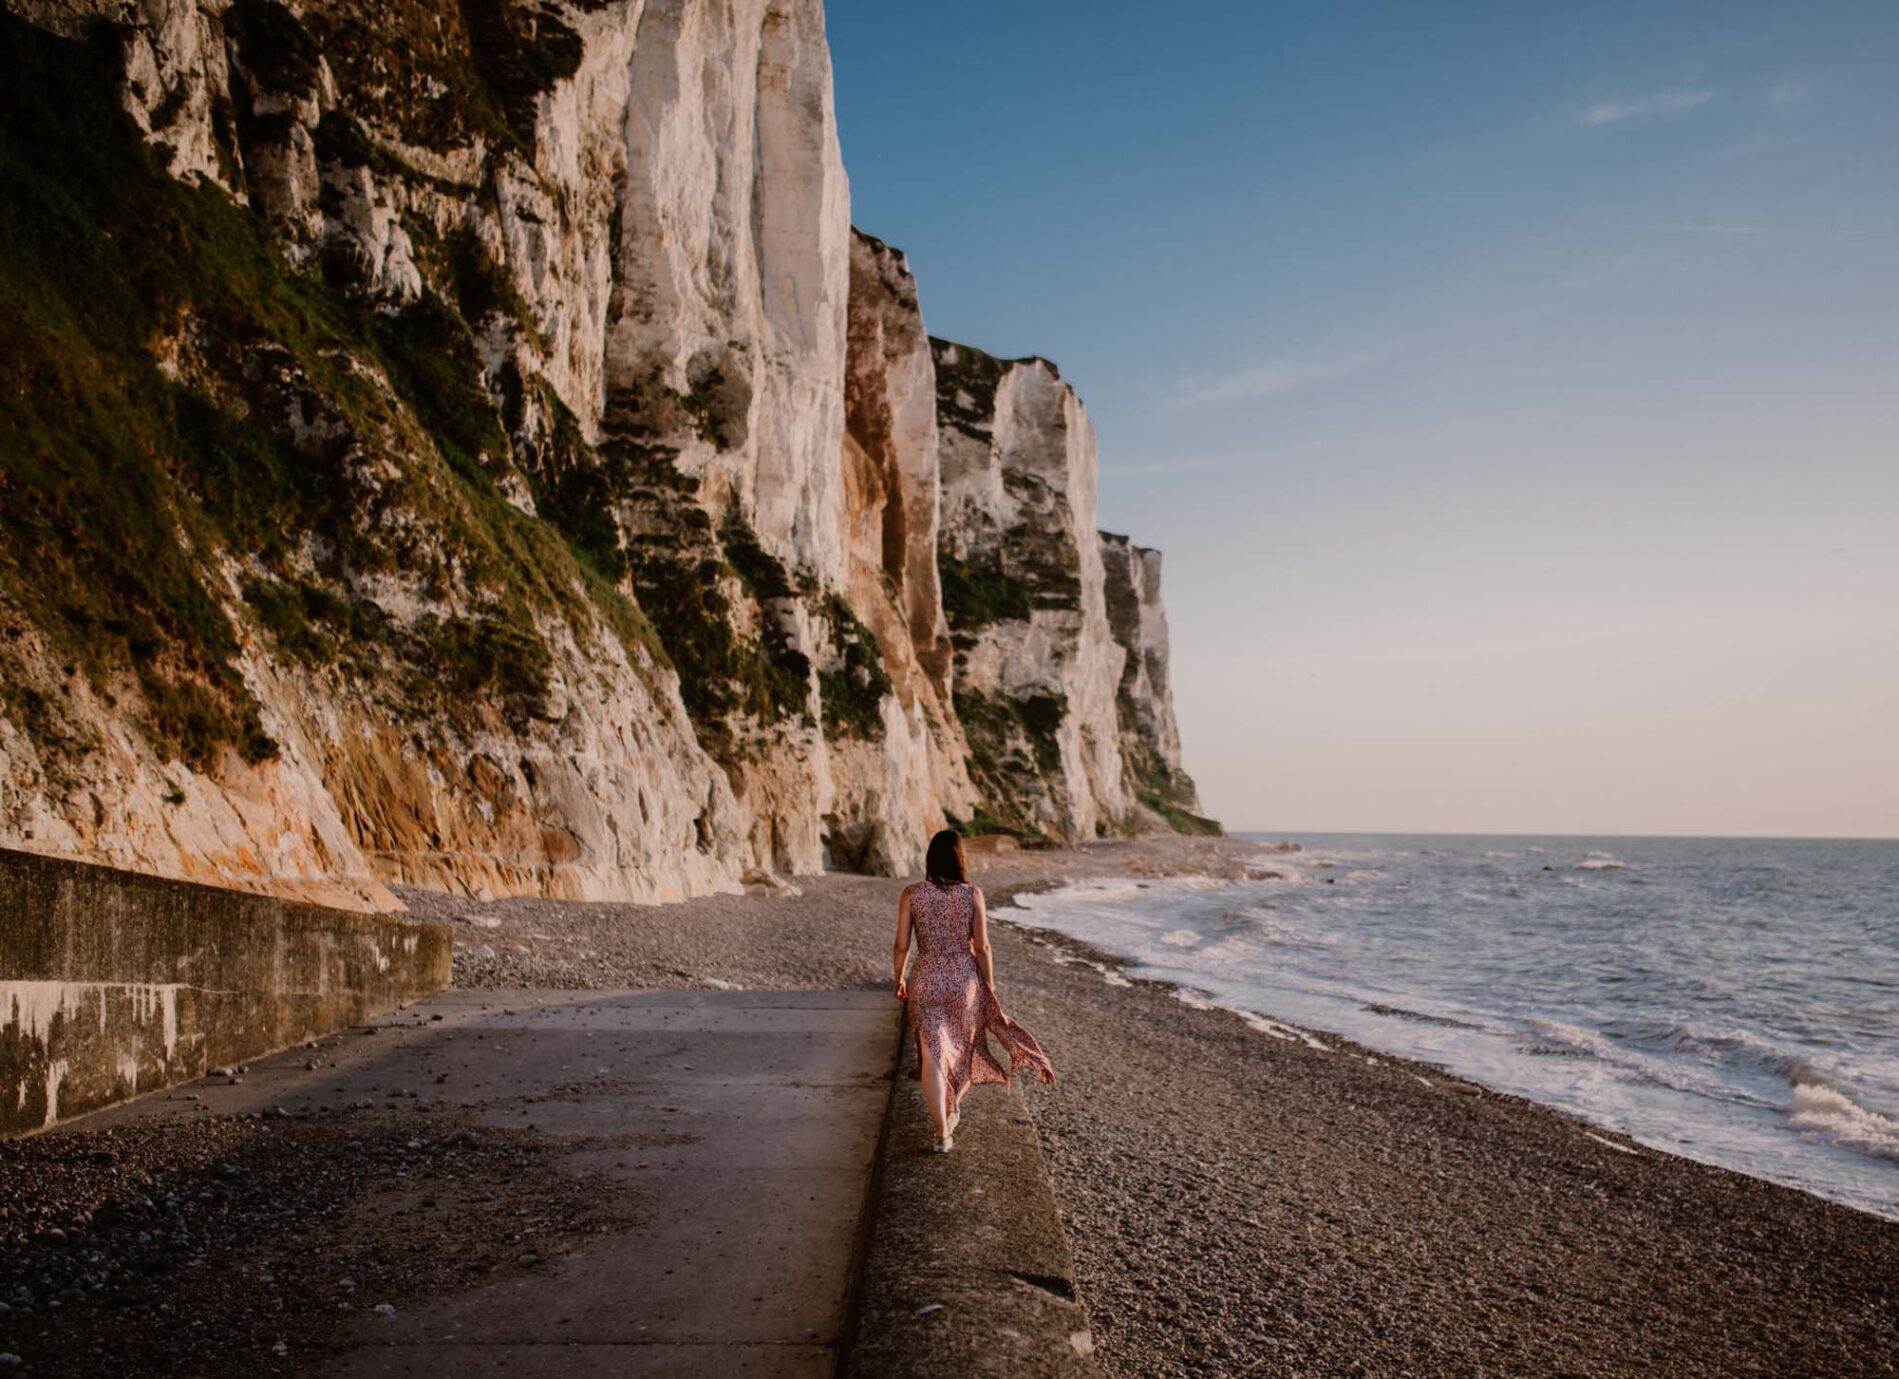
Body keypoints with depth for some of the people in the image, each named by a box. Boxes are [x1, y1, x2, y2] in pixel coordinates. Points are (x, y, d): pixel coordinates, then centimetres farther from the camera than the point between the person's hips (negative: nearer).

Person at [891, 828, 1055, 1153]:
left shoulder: (911, 894, -7)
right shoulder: (973, 894, -8)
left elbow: (901, 946, -3)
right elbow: (982, 948, -7)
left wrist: (899, 980, 13)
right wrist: (990, 990, 4)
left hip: (927, 980, -1)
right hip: (965, 979, 1)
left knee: (932, 1053, 3)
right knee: (962, 1044, 23)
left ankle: (943, 1133, -1)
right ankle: (953, 1110, 42)